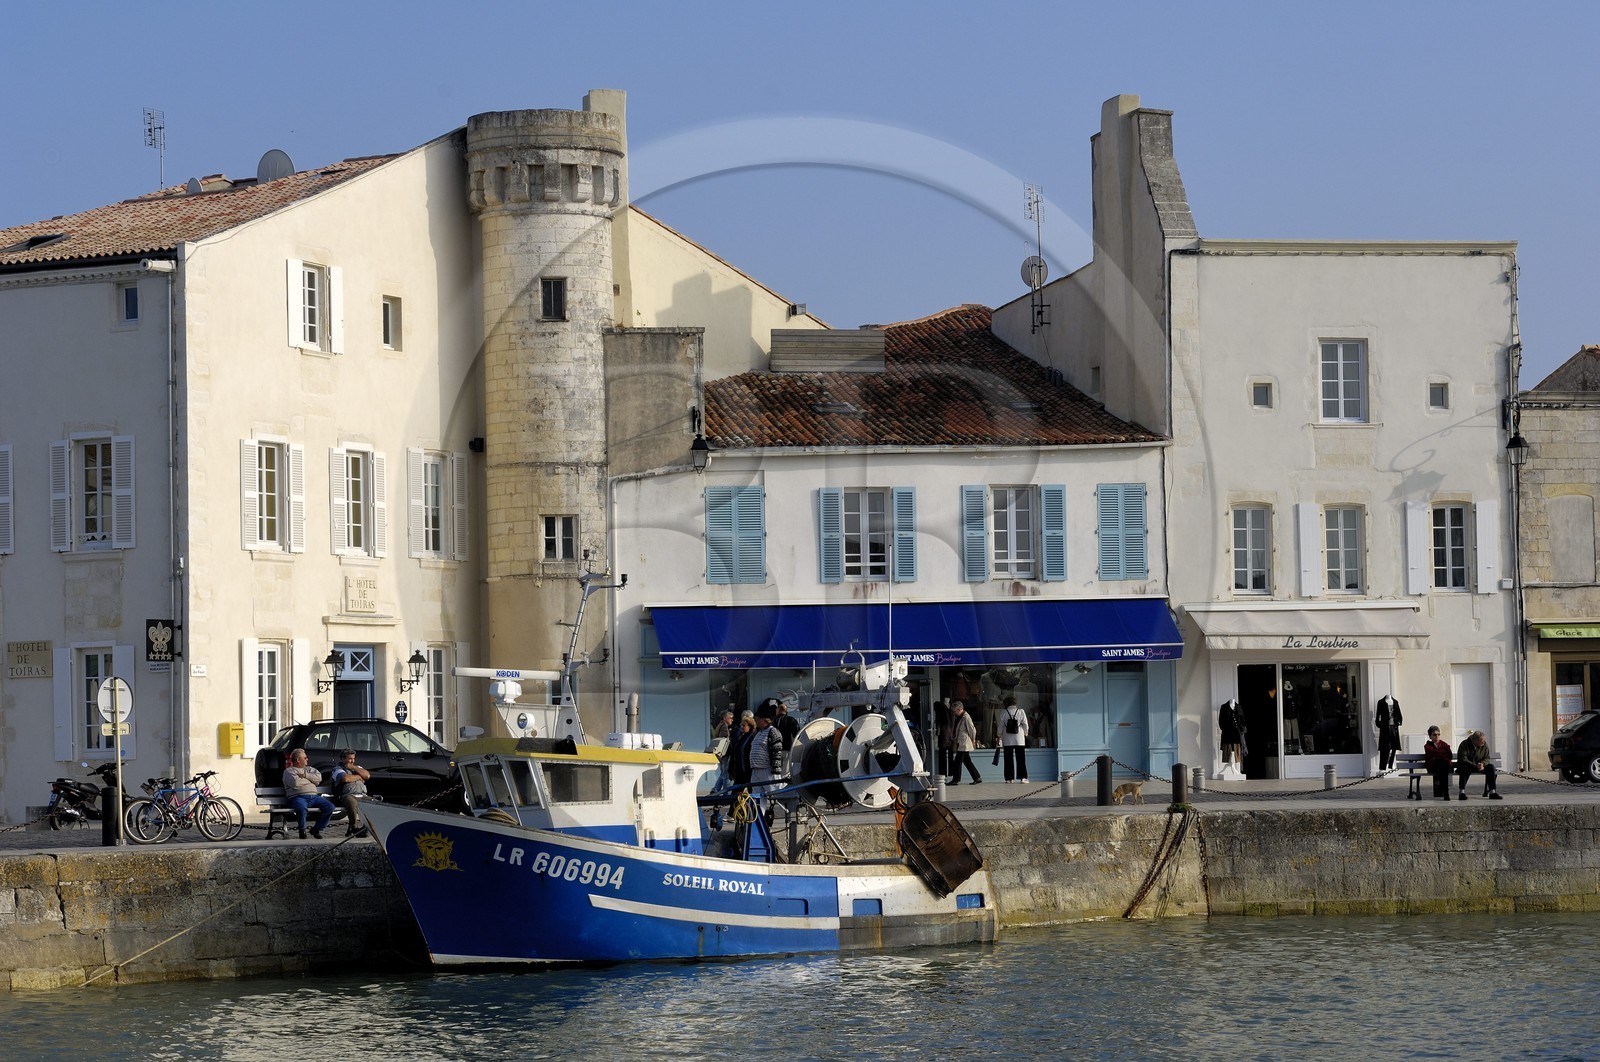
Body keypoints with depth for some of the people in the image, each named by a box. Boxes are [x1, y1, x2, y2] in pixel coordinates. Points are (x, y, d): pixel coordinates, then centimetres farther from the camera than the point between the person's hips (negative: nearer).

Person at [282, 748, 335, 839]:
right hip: (298, 797, -6)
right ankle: (302, 830, -14)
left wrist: (305, 775, -3)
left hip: (314, 797, 6)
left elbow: (319, 778, 8)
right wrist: (310, 779, 3)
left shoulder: (309, 769, 26)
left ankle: (316, 829, -1)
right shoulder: (288, 771, 8)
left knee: (330, 807, -16)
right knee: (302, 808, -40)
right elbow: (295, 783, -12)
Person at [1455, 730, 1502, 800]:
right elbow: (1462, 759, -24)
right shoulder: (1465, 745, -17)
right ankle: (1461, 792, -39)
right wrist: (1475, 766, -33)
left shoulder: (1484, 745, -2)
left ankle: (1493, 792, -22)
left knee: (1490, 767, -21)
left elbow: (1487, 758, 1)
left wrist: (1483, 764, -24)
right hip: (1468, 766, -4)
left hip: (1479, 766, 4)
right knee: (1464, 768, -39)